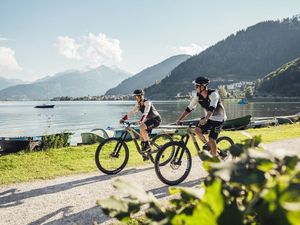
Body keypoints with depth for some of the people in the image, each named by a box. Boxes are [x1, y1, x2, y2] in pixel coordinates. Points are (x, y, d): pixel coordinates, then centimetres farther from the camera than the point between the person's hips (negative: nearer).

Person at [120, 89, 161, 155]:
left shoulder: (147, 103, -22)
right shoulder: (138, 104, 3)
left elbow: (145, 113, -37)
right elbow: (132, 112, 0)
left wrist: (141, 121, -53)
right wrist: (123, 119, -10)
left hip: (156, 119, -9)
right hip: (149, 120, 9)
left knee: (142, 127, -28)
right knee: (141, 134, 1)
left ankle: (147, 144, -18)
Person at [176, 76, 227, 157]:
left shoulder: (213, 94, -26)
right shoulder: (198, 96, -8)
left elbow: (212, 108, -40)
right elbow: (189, 108, -6)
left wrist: (205, 119, -55)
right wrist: (179, 119, -13)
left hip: (218, 118, -6)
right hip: (208, 117, 6)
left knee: (211, 140, -14)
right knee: (197, 130, -17)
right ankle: (207, 144, 10)